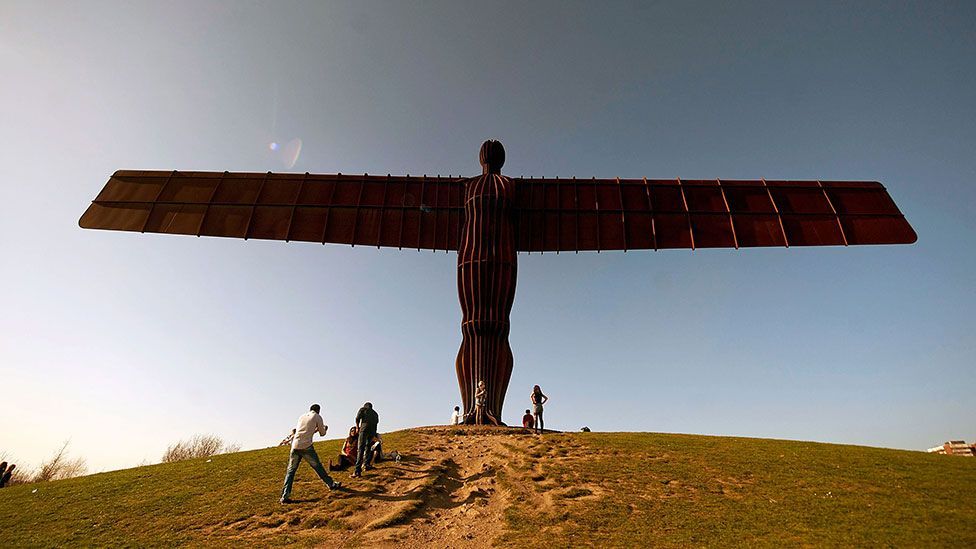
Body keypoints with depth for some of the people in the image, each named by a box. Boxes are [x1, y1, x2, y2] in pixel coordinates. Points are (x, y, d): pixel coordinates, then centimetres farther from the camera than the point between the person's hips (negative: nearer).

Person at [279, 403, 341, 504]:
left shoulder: (302, 416, 20)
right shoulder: (317, 417, 6)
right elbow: (322, 433, 11)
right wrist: (324, 428, 32)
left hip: (295, 446, 4)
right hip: (306, 446, -4)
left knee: (290, 471, 9)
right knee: (317, 466, 10)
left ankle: (285, 496, 1)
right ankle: (331, 484, 20)